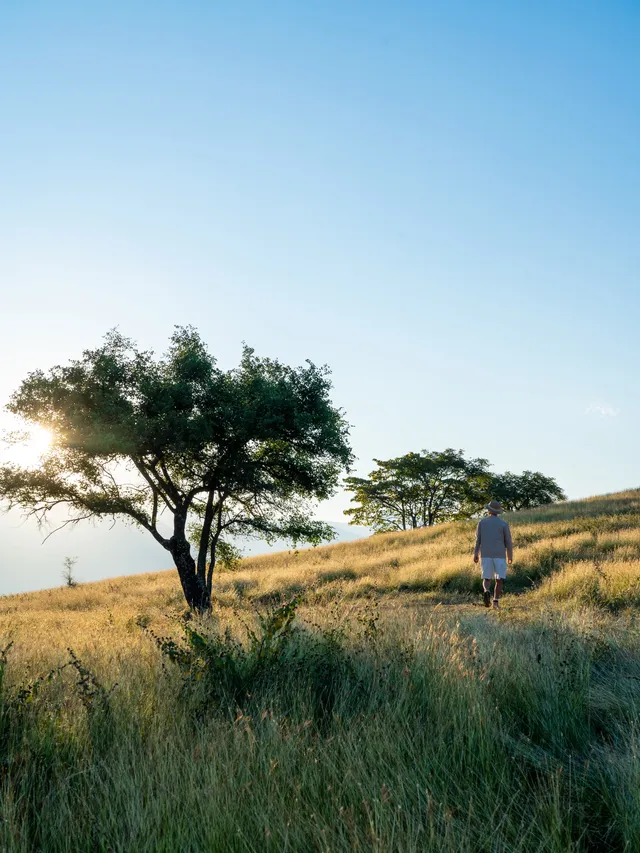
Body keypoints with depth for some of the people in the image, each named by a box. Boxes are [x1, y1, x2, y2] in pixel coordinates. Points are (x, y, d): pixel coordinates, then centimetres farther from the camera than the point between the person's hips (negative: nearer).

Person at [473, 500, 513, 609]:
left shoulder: (482, 522, 3)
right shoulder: (503, 523, -2)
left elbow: (478, 539, 2)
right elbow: (508, 541, 0)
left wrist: (476, 554, 5)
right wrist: (510, 556, 10)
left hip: (486, 555, 1)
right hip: (500, 555, -1)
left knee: (487, 579, 7)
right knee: (499, 579, 8)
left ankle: (486, 592, -23)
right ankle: (496, 602, -2)